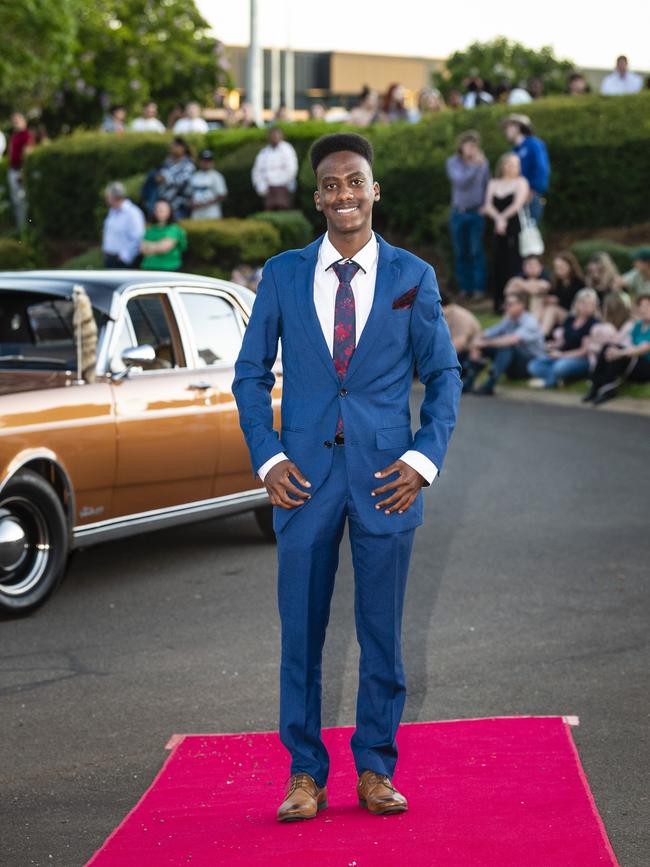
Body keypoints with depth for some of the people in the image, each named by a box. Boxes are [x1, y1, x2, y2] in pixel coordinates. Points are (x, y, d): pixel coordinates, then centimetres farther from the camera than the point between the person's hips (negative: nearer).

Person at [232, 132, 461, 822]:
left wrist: (425, 458, -5)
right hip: (305, 474, 1)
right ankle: (305, 773, 14)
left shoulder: (412, 275, 4)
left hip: (386, 477, 0)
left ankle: (375, 769, 18)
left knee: (381, 629, 6)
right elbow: (250, 374, 9)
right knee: (300, 630, 3)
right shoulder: (282, 274, 6)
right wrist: (268, 457, -3)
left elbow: (443, 375, 7)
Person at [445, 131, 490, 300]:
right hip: (458, 212, 1)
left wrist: (485, 205, -1)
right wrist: (475, 166, -24)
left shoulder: (483, 162, 2)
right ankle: (465, 287, 10)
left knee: (476, 251, -7)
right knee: (460, 252, 4)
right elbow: (460, 180, -15)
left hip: (476, 211, -1)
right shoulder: (453, 162, 0)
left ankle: (479, 288, -6)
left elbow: (487, 185, 9)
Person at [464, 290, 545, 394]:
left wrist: (486, 343, -37)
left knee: (507, 346, -34)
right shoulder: (508, 321, 3)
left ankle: (489, 386, -40)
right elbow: (483, 335, 1)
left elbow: (513, 339, -36)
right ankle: (468, 383, -15)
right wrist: (475, 344, -22)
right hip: (513, 368, 7)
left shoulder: (530, 322, -17)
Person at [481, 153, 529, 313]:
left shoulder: (521, 182, 5)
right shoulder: (494, 184, 15)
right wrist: (498, 218, -14)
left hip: (516, 229, -3)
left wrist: (503, 217, -11)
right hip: (499, 231, 3)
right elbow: (488, 206, 3)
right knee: (499, 267, 1)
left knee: (514, 266, -9)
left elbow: (517, 205, -7)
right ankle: (499, 304, 6)